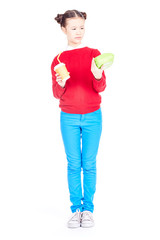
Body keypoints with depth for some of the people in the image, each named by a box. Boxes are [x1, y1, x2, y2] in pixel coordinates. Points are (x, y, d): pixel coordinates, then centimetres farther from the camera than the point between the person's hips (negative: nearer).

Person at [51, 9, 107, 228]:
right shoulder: (58, 60, 3)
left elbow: (101, 88, -6)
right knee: (74, 164, 2)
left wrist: (98, 76, -28)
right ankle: (76, 209, 10)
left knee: (89, 164, 2)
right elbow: (56, 94, 1)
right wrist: (61, 84, -21)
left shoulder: (94, 54, 2)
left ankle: (88, 209, 10)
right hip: (69, 118, 0)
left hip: (92, 116, 0)